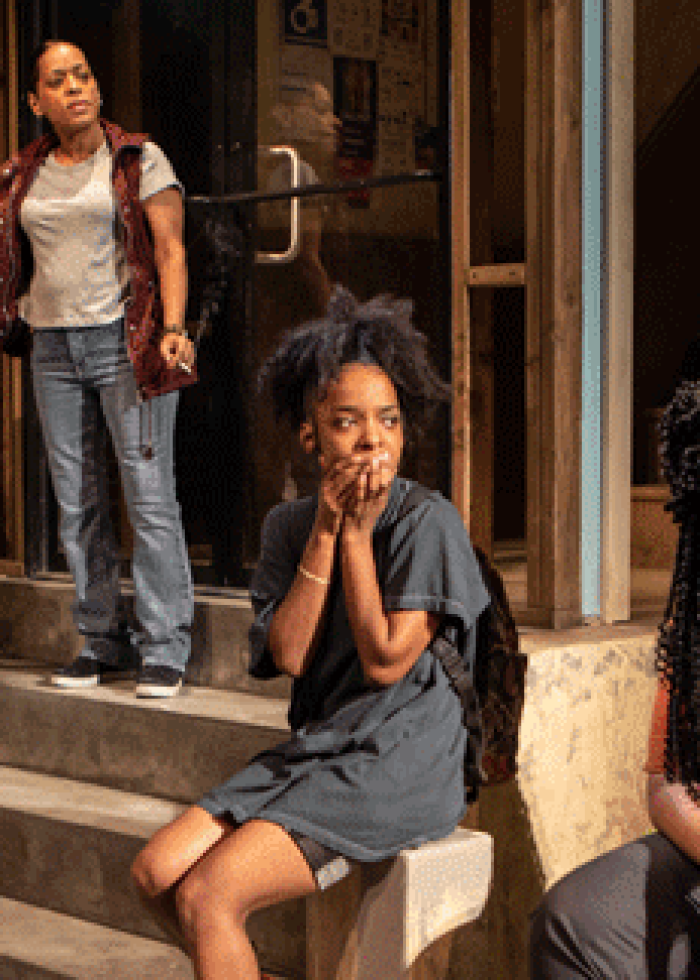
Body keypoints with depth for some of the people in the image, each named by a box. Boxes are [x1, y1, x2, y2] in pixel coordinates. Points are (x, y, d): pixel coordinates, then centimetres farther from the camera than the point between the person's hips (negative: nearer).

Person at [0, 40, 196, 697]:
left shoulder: (139, 161, 1)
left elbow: (169, 250, -6)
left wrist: (173, 329, -18)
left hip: (125, 342, -5)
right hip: (53, 348, 5)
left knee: (149, 497, -7)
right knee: (76, 503, 6)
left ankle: (164, 650, -1)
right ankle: (102, 643, 14)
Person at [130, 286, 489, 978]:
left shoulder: (428, 521, -10)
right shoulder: (289, 524, 7)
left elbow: (385, 661, -15)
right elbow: (289, 655, -5)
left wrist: (357, 532, -14)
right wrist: (324, 529, -12)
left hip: (398, 764, -7)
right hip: (315, 750, 7)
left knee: (205, 897, -20)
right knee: (154, 872, -5)